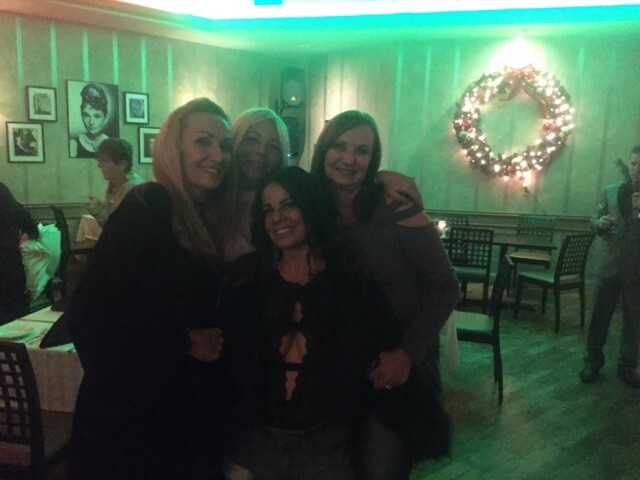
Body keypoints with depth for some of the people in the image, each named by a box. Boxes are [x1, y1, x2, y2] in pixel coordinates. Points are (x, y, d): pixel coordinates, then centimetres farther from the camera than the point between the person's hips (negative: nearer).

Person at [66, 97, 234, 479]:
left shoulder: (204, 221, 7)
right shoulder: (149, 205, -17)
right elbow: (89, 313, -22)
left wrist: (209, 342, -5)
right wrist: (182, 342, -16)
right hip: (131, 416, -7)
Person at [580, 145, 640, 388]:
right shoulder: (611, 191, 3)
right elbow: (595, 221, 8)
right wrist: (600, 223, -15)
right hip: (612, 263, 0)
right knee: (600, 315, 5)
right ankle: (593, 362, 18)